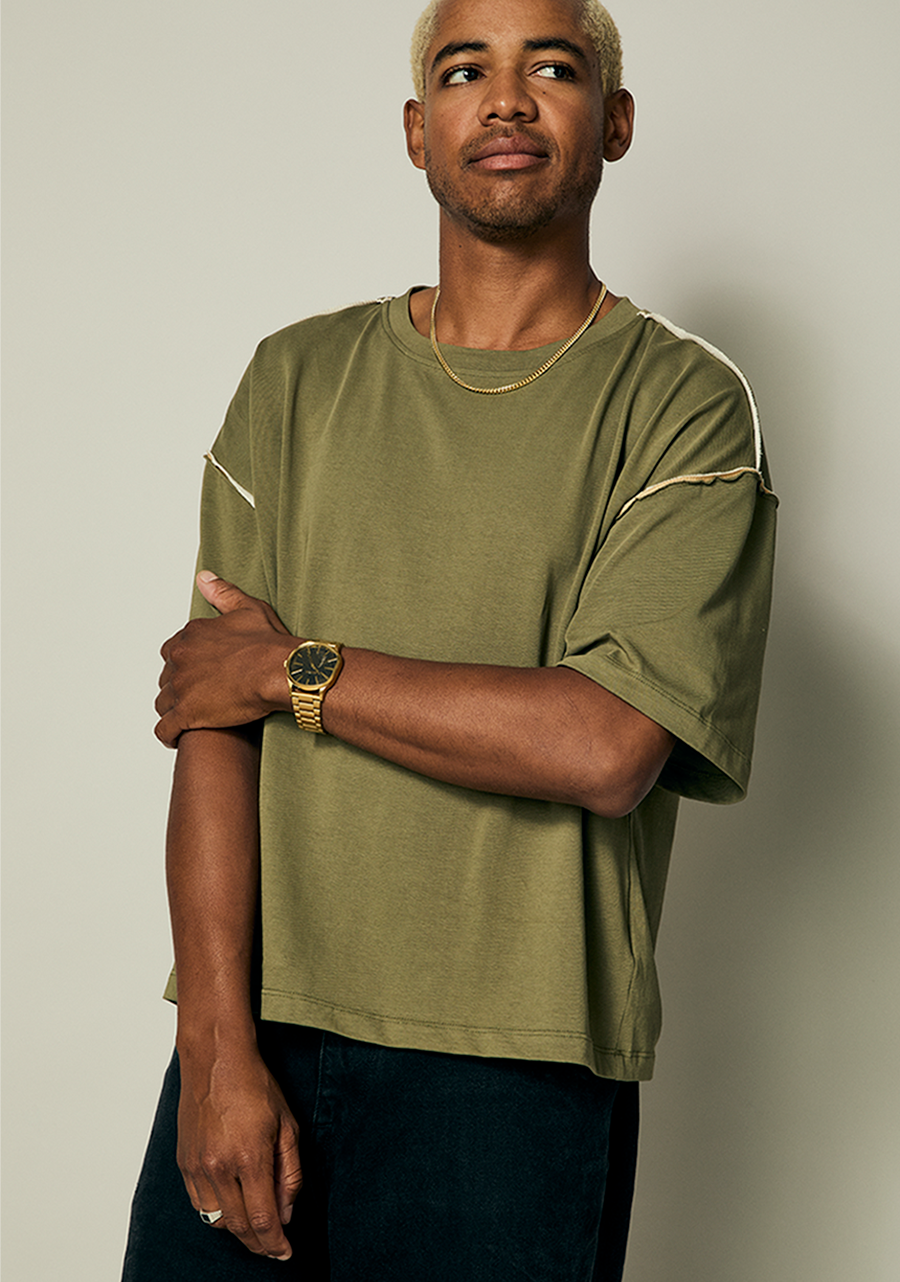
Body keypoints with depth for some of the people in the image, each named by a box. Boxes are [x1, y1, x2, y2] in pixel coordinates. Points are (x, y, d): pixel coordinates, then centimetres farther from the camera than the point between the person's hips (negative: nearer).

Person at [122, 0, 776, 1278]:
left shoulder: (683, 403, -2)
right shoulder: (298, 379, 8)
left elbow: (608, 749, -14)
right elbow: (212, 720, 0)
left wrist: (299, 672, -8)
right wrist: (219, 1047, -9)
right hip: (254, 1033, 3)